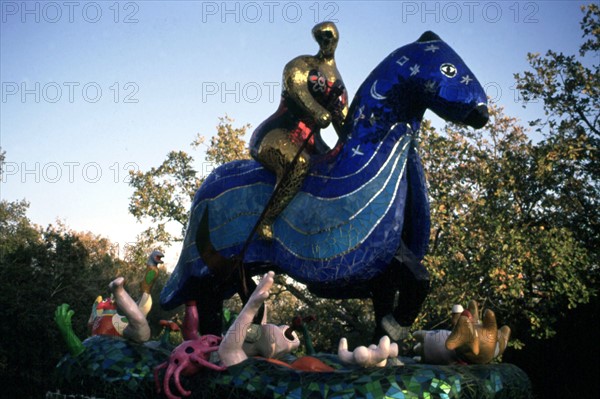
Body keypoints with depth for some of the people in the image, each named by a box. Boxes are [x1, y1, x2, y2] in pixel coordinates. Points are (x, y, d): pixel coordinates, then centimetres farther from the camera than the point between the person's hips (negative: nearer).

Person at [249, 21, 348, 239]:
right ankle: (265, 222, -35)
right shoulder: (302, 64, 4)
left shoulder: (338, 84, 21)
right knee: (297, 163, -38)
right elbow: (296, 88, -18)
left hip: (311, 142, 7)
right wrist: (317, 112, -33)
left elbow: (344, 124, 20)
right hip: (277, 134, -7)